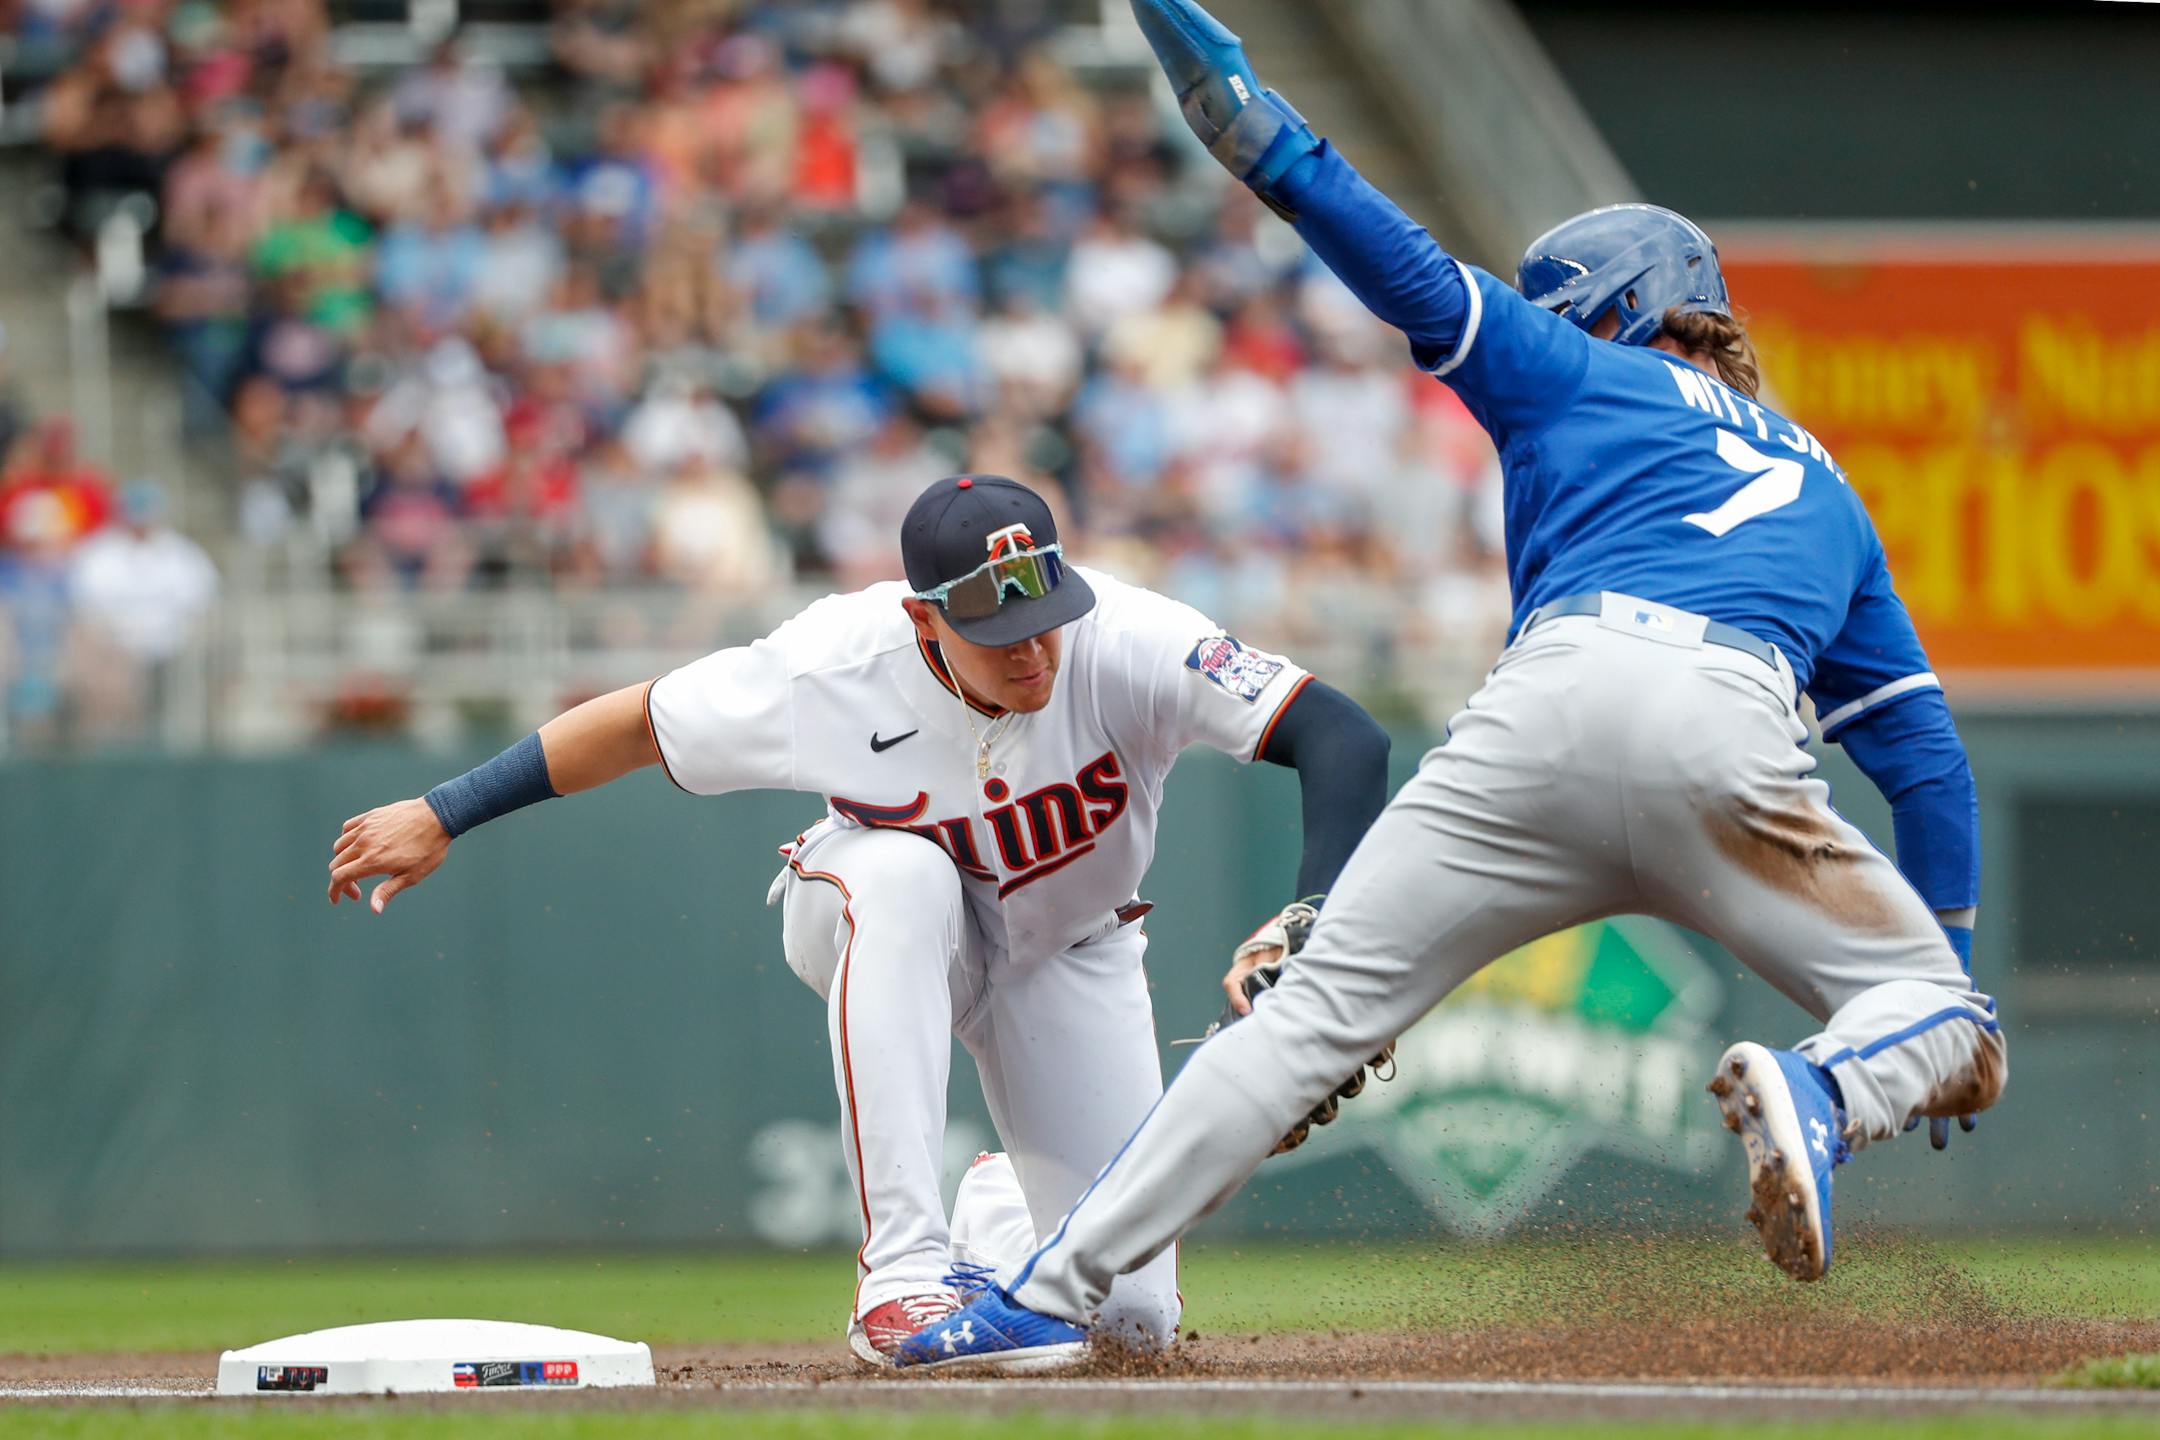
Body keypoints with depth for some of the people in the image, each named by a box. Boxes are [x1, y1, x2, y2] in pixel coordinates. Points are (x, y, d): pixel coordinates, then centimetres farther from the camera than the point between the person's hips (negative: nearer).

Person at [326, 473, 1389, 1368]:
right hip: (876, 926, -1)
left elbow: (1345, 738, -40)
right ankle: (904, 1260, -37)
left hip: (1070, 952, 1)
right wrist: (442, 815, -15)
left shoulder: (1122, 645, -35)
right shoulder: (833, 669, -31)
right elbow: (639, 723, -16)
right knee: (903, 872, -41)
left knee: (1132, 1310, -11)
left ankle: (999, 1221, 29)